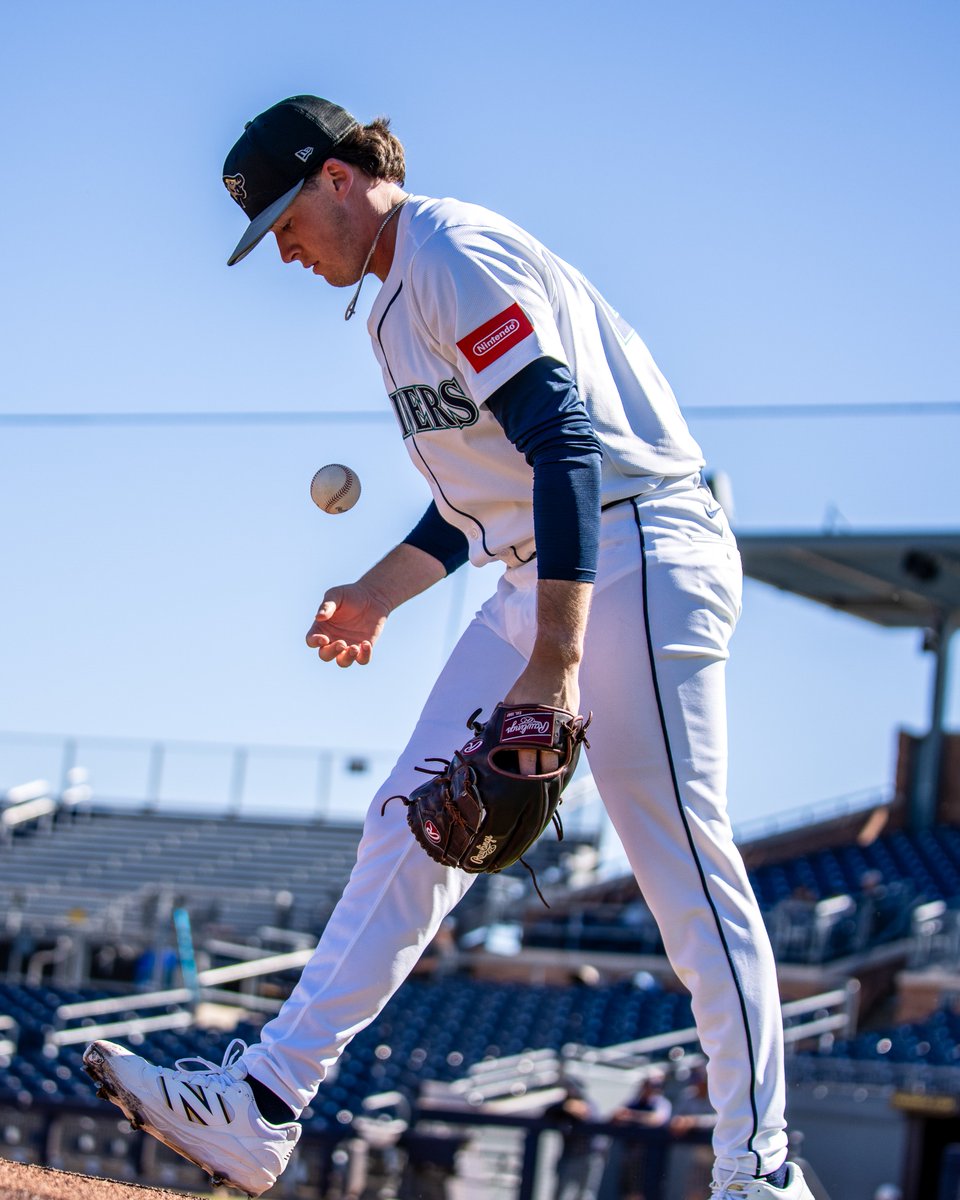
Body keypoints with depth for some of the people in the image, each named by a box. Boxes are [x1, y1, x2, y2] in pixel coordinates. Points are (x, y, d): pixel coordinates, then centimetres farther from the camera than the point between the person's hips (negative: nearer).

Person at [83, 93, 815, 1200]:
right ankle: (259, 1109, 3)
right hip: (541, 577, 10)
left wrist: (556, 664, -30)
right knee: (414, 823, 4)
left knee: (684, 864, -10)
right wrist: (378, 593, 21)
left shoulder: (457, 254, -12)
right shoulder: (398, 300, 19)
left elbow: (567, 447, -24)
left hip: (634, 559, -10)